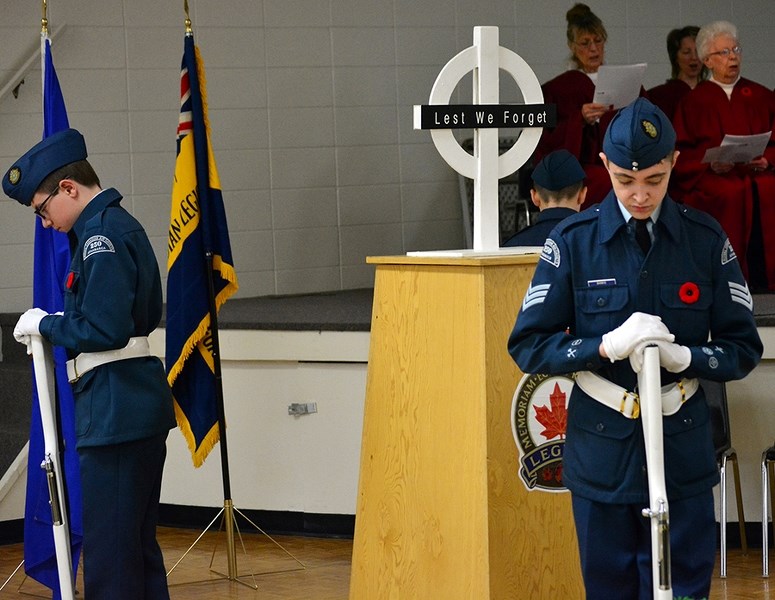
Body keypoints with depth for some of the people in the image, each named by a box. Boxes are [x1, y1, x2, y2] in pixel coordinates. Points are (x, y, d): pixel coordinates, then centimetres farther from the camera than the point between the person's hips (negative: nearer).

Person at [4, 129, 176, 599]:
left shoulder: (101, 234, -15)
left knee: (110, 548, -6)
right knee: (139, 541, 17)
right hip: (142, 403, 11)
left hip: (115, 412, -11)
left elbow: (105, 330, -23)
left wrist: (45, 324, -8)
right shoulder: (123, 225, 16)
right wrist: (61, 323, 13)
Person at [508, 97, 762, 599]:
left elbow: (744, 348, 3)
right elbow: (528, 345, -3)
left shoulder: (707, 240, 0)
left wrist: (685, 357, -17)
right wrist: (606, 346, -18)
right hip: (601, 456, 0)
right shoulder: (574, 241, -2)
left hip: (683, 450, 0)